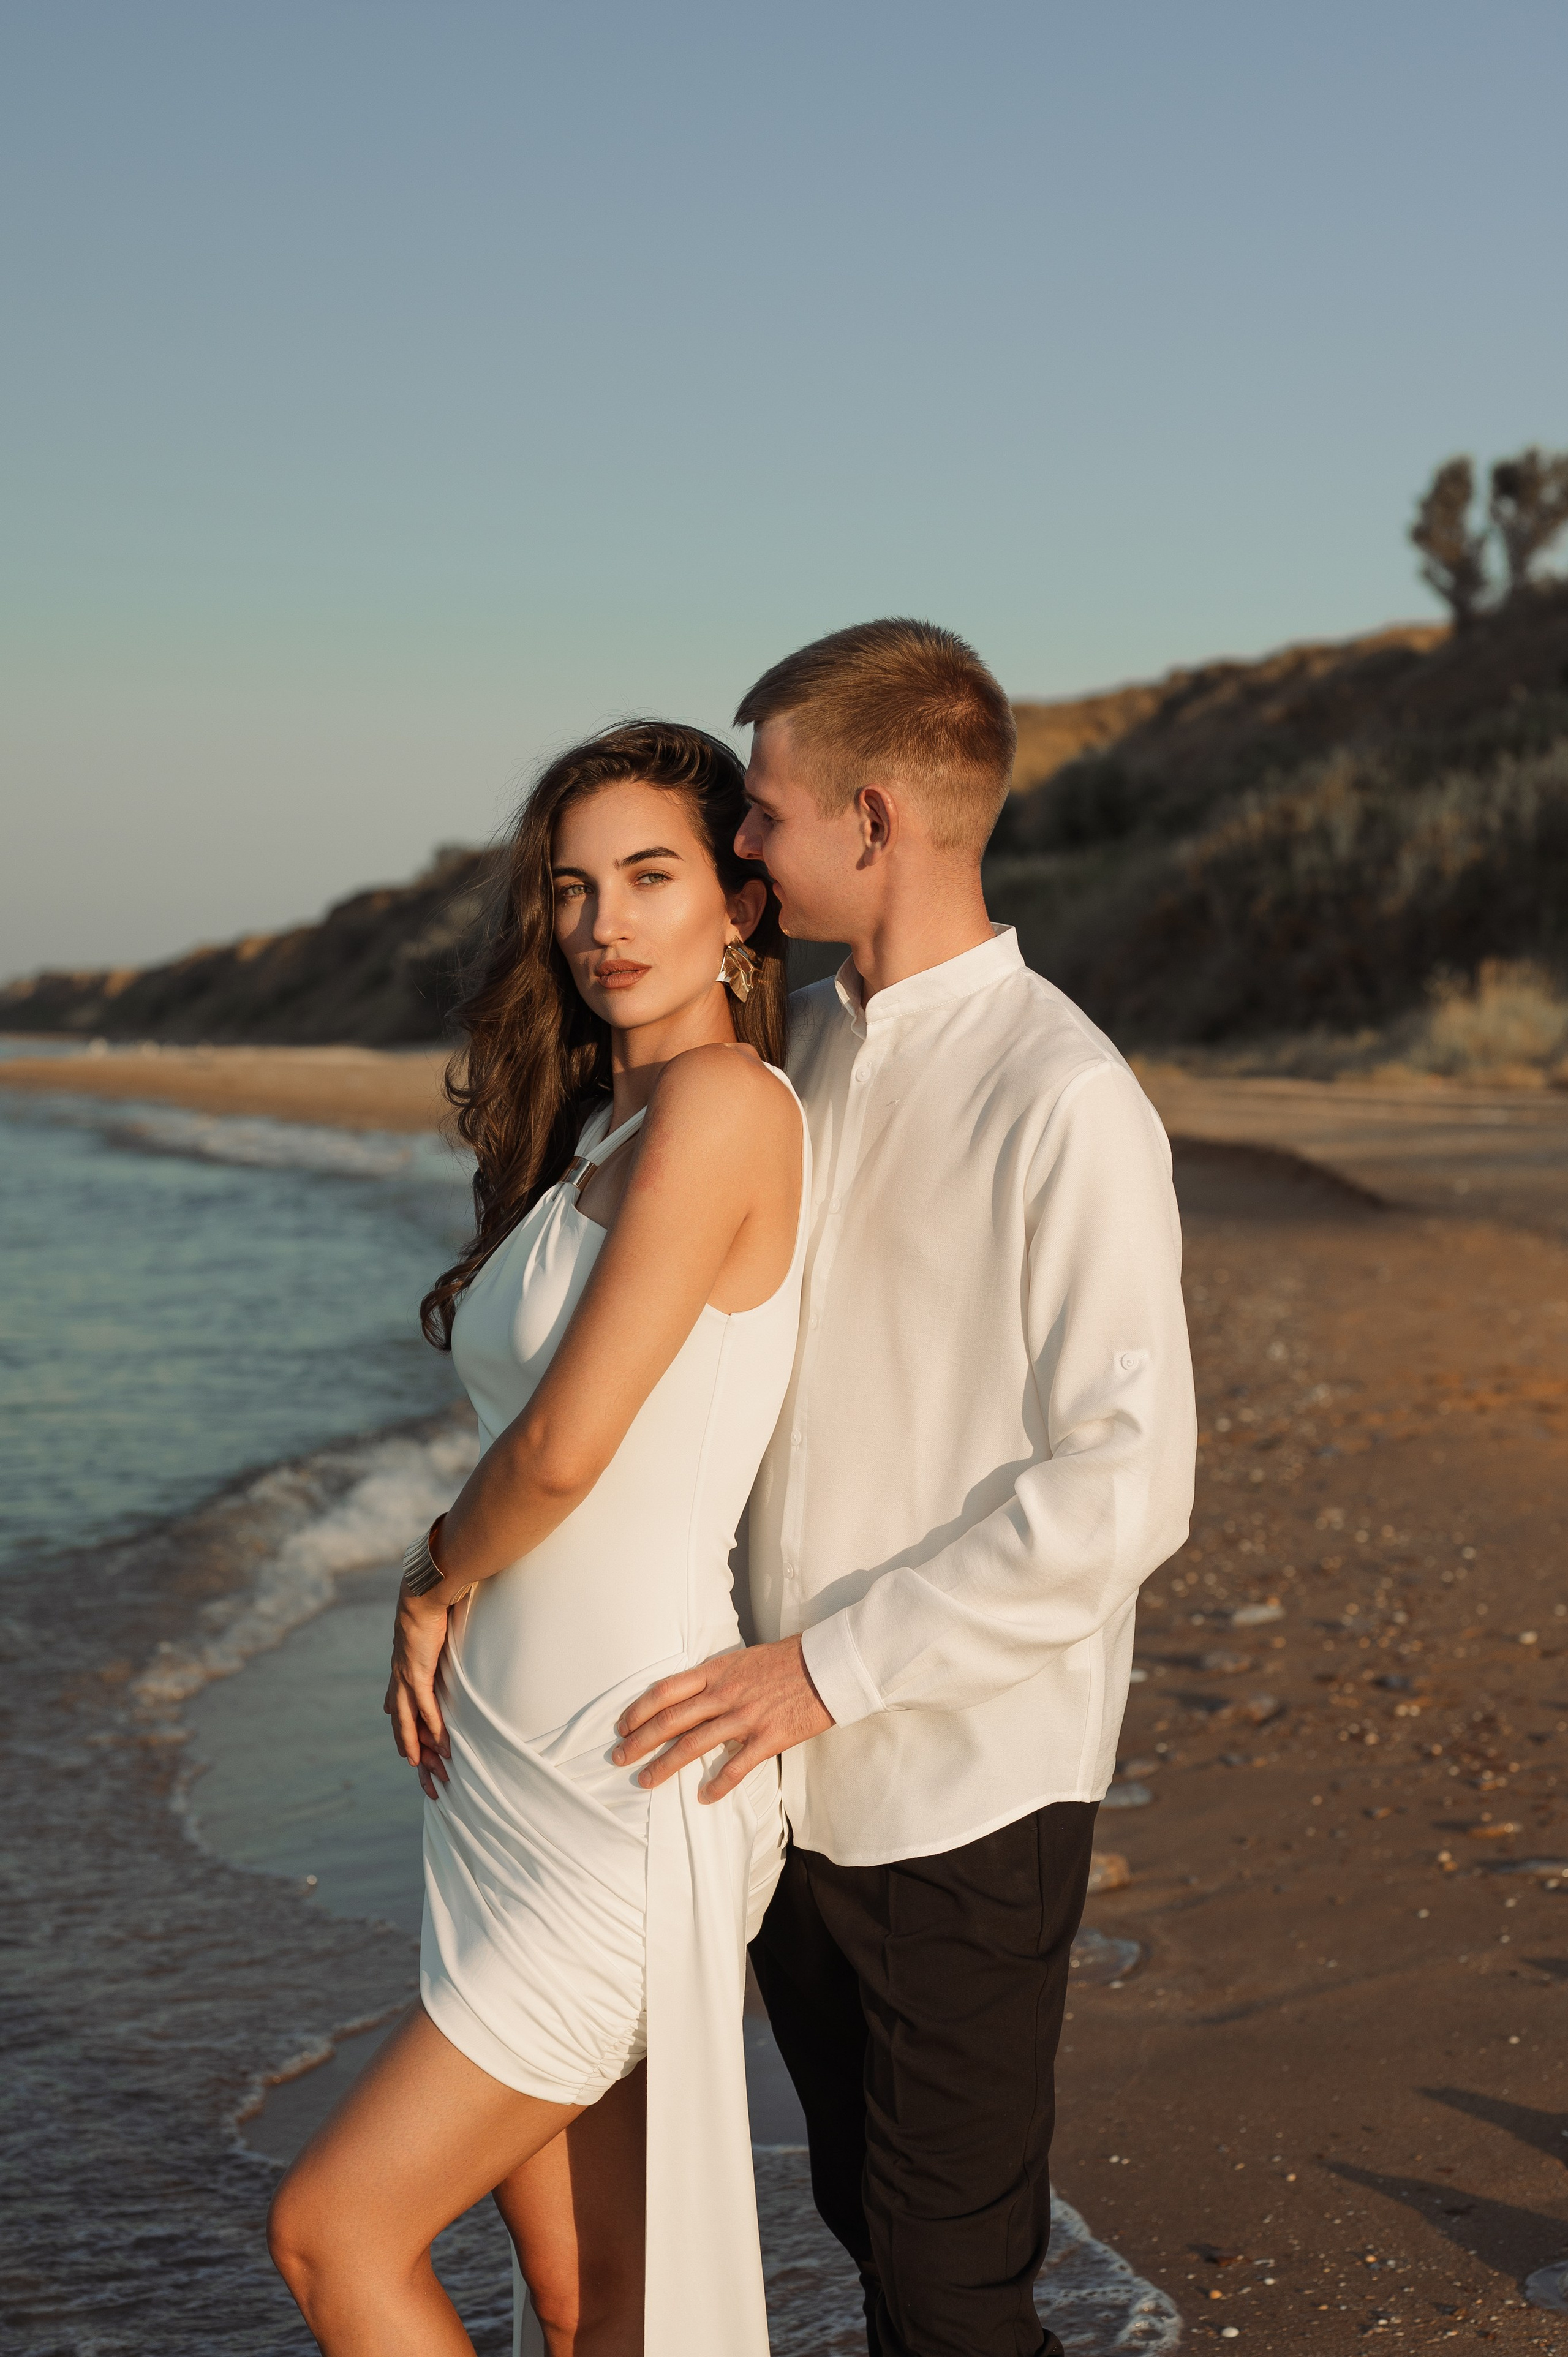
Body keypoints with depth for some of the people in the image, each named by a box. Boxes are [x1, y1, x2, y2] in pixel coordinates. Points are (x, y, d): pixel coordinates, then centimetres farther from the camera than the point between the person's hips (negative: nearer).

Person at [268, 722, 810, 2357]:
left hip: (636, 1788, -9)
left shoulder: (720, 1103, -16)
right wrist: (448, 1591, 1)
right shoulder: (592, 1135, 13)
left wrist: (435, 1582, 0)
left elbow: (562, 1448, -19)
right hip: (518, 1774, 9)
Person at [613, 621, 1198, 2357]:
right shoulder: (802, 1052, 8)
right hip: (795, 1772, 7)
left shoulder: (1065, 1102, -17)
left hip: (965, 1790, -7)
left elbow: (1125, 1489, -20)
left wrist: (835, 1665, -19)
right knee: (865, 2213, 20)